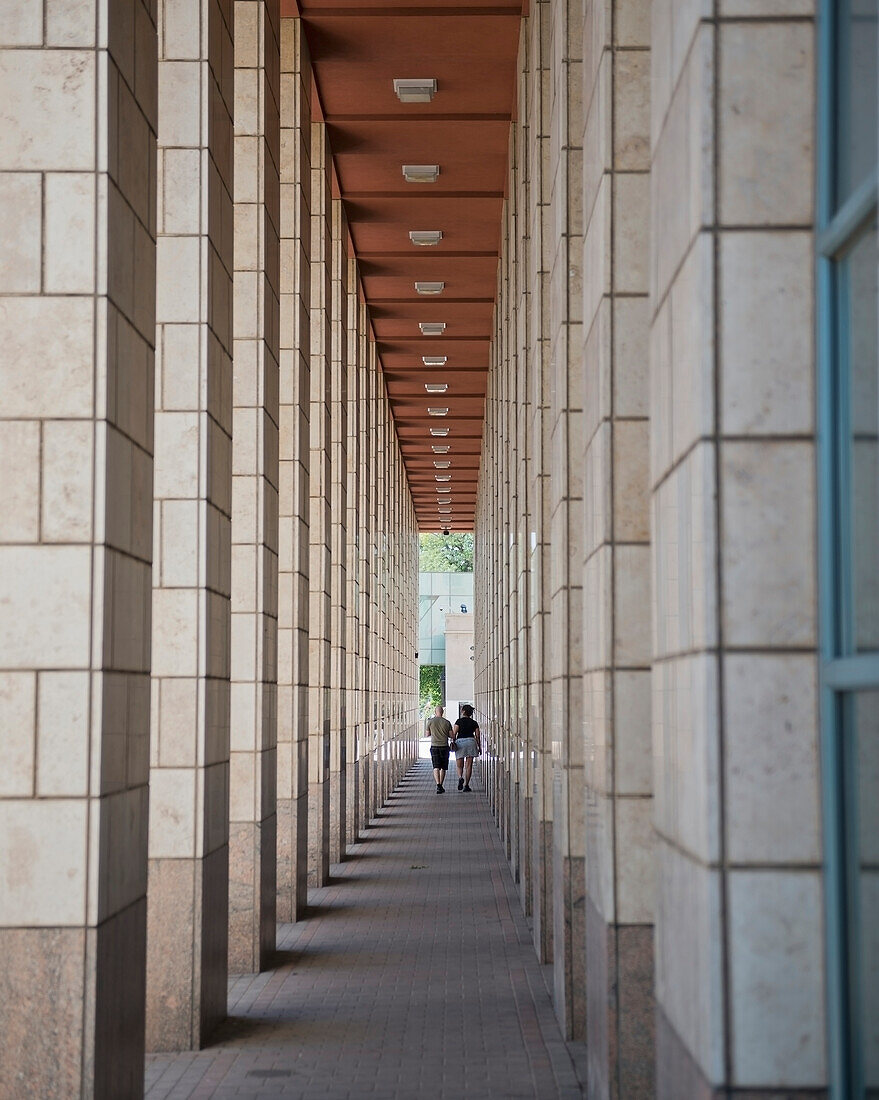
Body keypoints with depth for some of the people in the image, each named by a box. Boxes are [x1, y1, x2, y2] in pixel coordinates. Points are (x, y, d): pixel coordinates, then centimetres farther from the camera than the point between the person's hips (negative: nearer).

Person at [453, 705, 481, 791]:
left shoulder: (459, 721, 1)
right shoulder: (474, 723, 10)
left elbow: (454, 733, -7)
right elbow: (477, 736, 8)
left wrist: (453, 743, -1)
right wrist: (479, 747, 15)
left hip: (460, 742, -2)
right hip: (471, 741, 2)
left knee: (460, 766, 7)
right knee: (469, 765, 4)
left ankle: (460, 778, -21)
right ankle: (466, 785, -1)